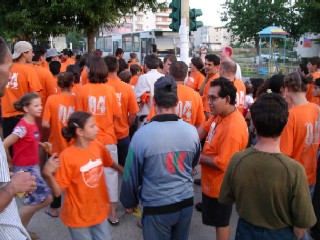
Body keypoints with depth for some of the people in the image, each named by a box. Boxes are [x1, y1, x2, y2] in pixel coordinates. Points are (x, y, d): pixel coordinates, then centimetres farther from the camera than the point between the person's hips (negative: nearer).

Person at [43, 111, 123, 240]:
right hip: (78, 216, -4)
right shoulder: (67, 156, -22)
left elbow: (110, 164, 12)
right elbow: (57, 192, -19)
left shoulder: (98, 146, -8)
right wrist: (48, 175, -35)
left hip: (99, 211, 5)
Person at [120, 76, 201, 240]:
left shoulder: (141, 135, -21)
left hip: (157, 207, -3)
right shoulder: (191, 131, -10)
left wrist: (129, 202, 9)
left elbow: (131, 176, -9)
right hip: (186, 202, 3)